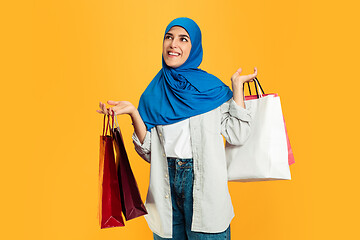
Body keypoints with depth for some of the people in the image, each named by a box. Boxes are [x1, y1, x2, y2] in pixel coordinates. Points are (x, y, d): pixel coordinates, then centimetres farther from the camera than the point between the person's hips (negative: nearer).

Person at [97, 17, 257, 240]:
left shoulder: (211, 88, 1)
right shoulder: (154, 92, 6)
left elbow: (237, 135, -6)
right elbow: (149, 150, 4)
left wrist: (237, 86, -4)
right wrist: (133, 113, -9)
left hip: (203, 181, -2)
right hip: (166, 182, 2)